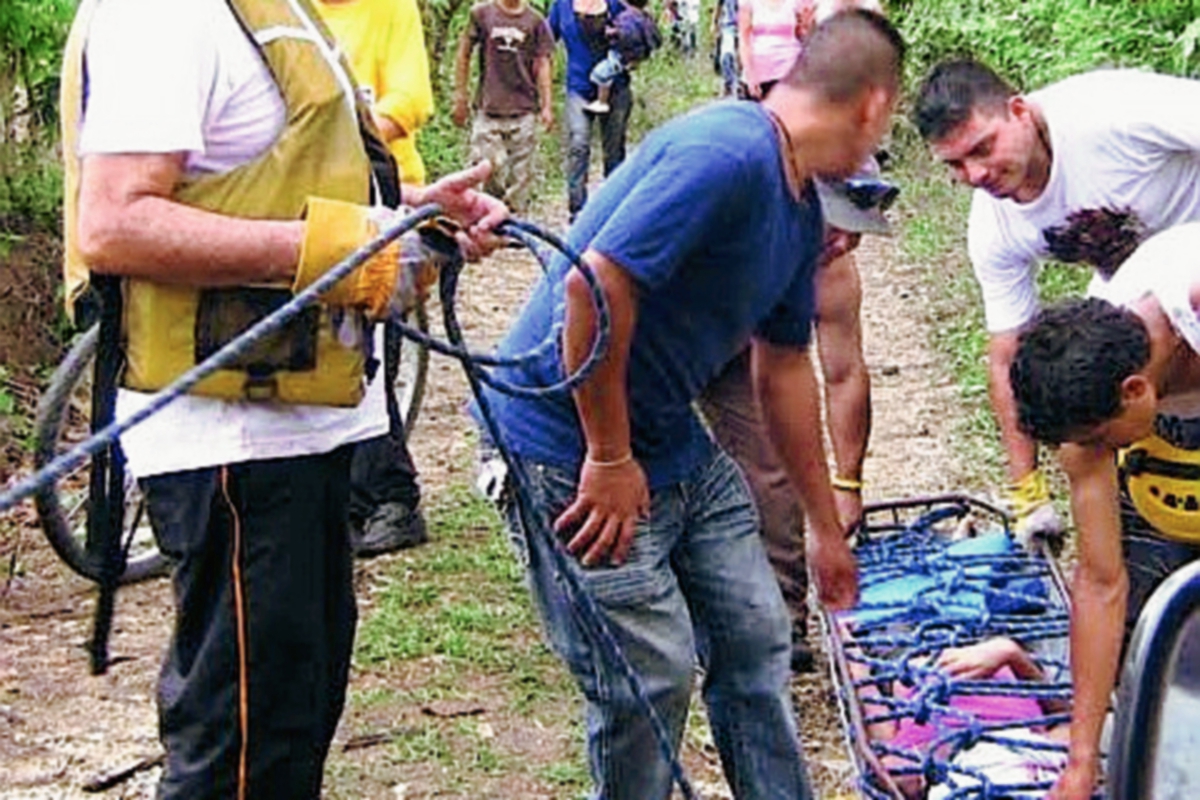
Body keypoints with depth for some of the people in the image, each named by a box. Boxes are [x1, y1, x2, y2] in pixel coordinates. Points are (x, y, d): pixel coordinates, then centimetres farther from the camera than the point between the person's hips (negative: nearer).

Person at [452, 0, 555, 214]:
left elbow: (542, 64, 7)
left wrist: (547, 106, 1)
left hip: (524, 110, 1)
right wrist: (460, 98, 6)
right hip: (488, 108, -1)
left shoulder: (535, 21, 6)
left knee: (521, 173, 3)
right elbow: (463, 54, 9)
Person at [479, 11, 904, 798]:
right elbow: (593, 287, -31)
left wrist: (826, 527, 25)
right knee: (652, 676, -4)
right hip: (571, 447, -10)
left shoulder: (803, 209, 9)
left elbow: (785, 370, 19)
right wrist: (610, 461, -21)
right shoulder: (726, 154, -24)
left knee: (756, 639, 12)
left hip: (673, 442, 10)